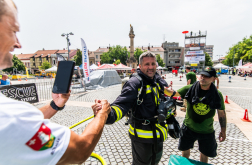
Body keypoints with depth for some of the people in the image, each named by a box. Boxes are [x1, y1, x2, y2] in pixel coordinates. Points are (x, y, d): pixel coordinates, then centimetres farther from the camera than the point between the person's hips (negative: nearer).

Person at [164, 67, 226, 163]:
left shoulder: (217, 95, -12)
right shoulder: (190, 89, -14)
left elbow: (221, 113, -2)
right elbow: (174, 94, -7)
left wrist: (223, 131, 3)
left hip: (207, 131, 0)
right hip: (188, 127, 0)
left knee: (205, 154, 22)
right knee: (185, 150, 21)